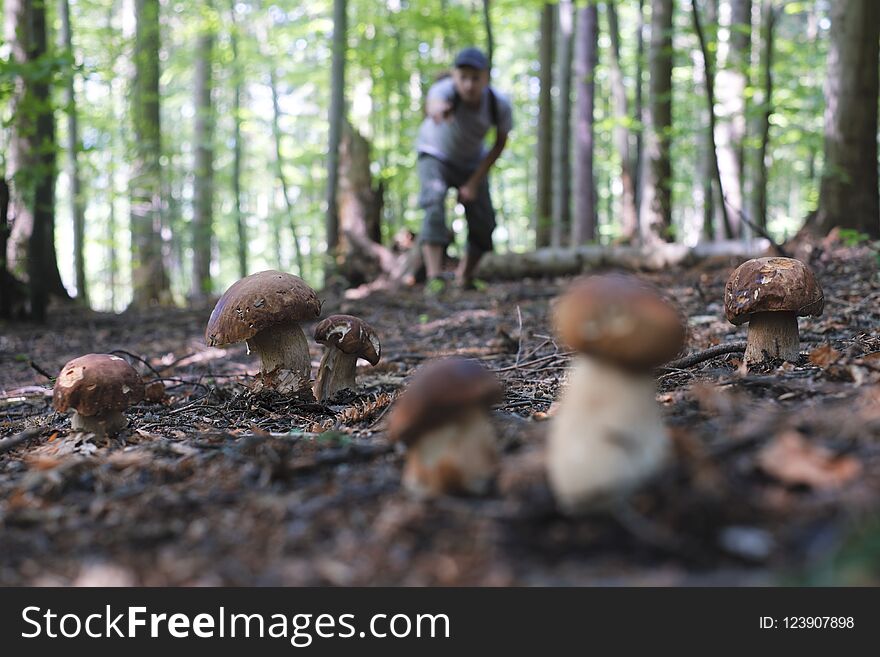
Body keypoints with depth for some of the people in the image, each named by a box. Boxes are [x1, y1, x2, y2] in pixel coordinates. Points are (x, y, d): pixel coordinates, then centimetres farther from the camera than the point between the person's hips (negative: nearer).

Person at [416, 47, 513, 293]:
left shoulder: (500, 105, -28)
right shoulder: (446, 89, -36)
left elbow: (500, 144, -11)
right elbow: (435, 99, -62)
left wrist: (474, 183, -14)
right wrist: (436, 109, -87)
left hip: (472, 162, 3)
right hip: (436, 155, -3)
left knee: (484, 226, 1)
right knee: (434, 204, -28)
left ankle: (464, 276, 26)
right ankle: (434, 277, -30)